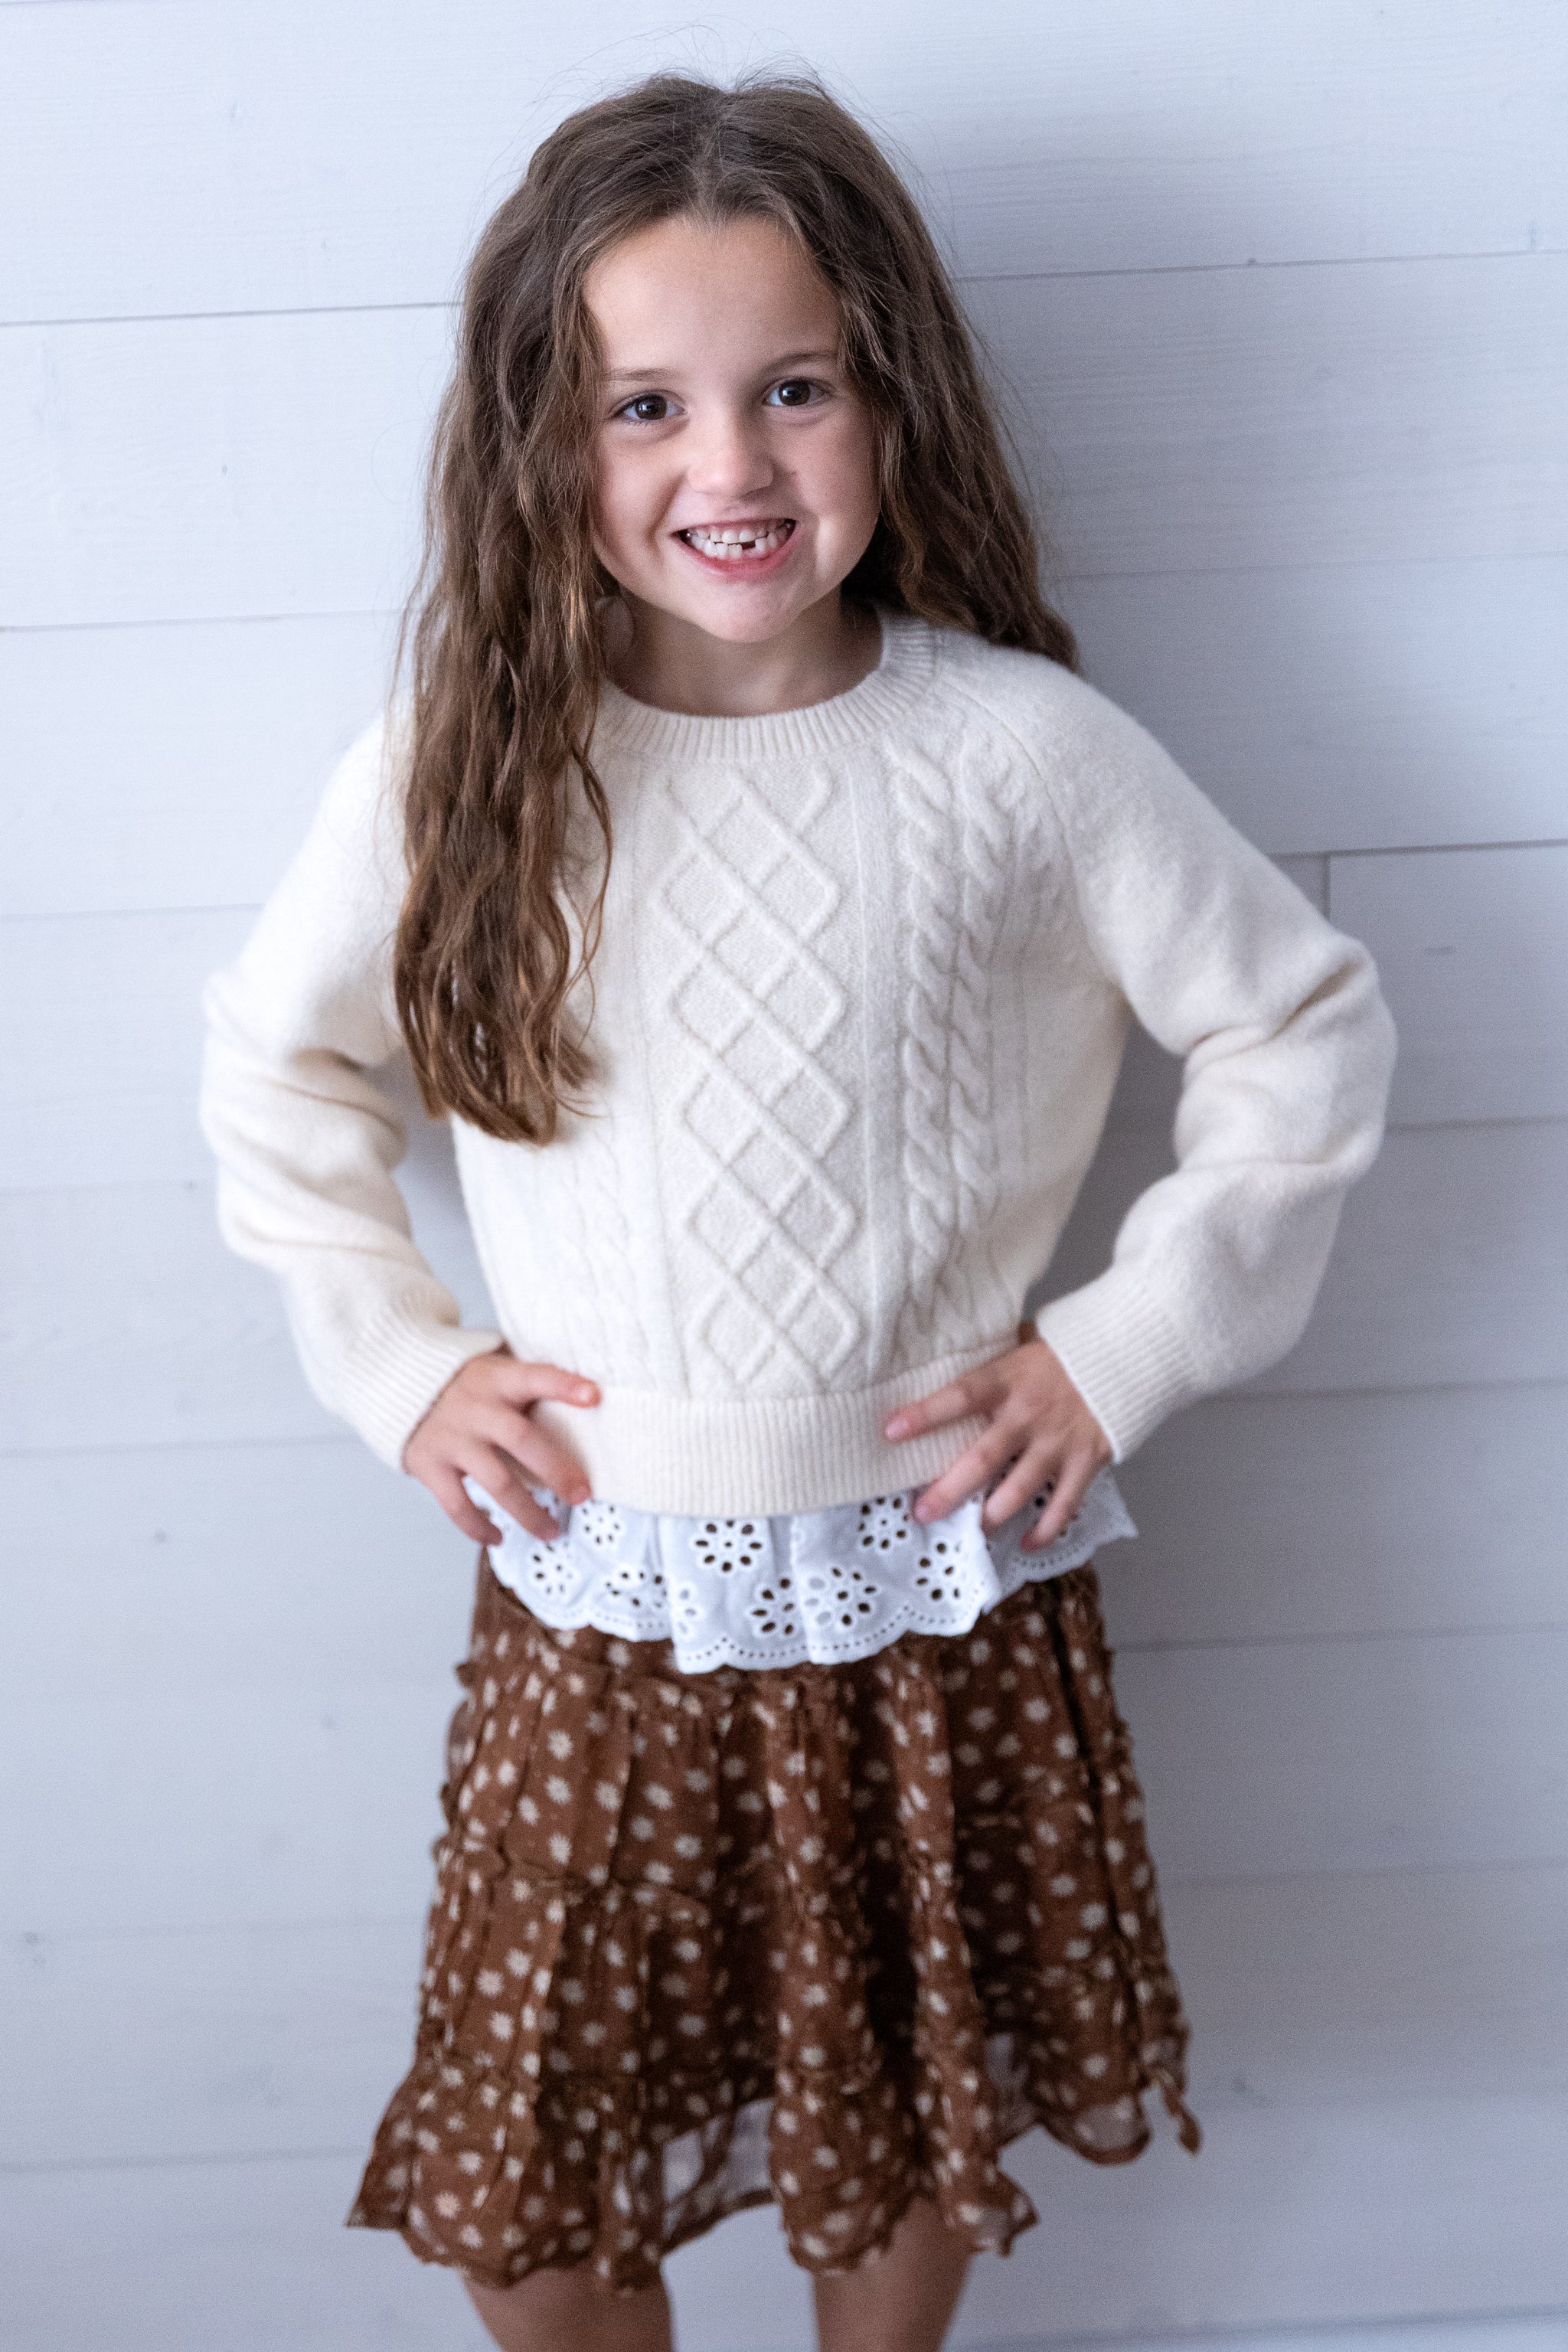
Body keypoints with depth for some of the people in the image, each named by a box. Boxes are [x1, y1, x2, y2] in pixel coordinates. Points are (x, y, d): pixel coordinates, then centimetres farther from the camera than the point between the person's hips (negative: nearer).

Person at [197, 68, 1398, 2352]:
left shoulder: (1018, 749, -11)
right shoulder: (460, 762, -8)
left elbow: (1308, 1028, -1)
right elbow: (272, 1061, 8)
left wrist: (1125, 1348, -5)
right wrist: (396, 1360, 0)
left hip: (938, 1568, 0)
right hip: (594, 1588, 1)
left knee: (916, 2120, 19)